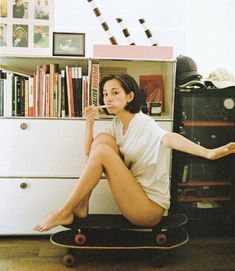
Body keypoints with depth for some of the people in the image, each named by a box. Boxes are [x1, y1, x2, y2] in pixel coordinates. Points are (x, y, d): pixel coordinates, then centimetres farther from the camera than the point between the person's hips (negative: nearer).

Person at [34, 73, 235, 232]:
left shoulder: (144, 123, -15)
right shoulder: (117, 124, 8)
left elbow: (169, 138, -35)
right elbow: (89, 152, 9)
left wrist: (208, 153, -53)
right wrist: (89, 122, -2)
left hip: (150, 208, -7)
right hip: (133, 195, 7)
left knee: (102, 150, -21)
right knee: (102, 138, -6)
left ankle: (65, 212, -9)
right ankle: (81, 205, -3)